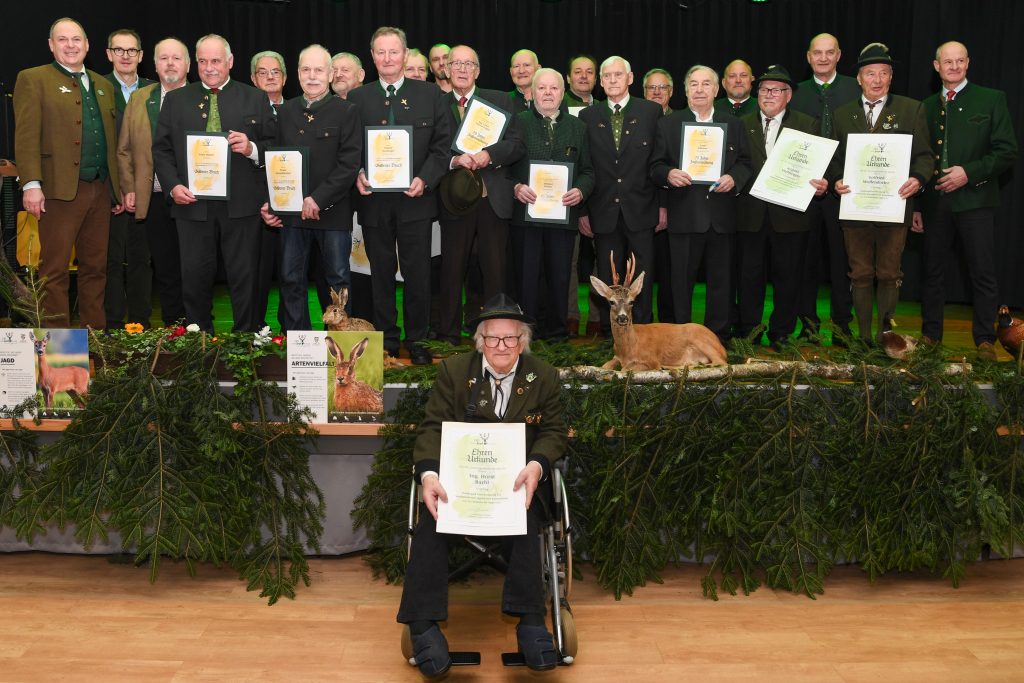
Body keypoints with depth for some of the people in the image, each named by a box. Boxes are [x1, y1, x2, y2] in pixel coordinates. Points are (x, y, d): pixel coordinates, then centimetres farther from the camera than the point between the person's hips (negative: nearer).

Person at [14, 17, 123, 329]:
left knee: (95, 268, 10)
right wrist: (31, 184, -17)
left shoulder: (103, 86, 19)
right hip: (61, 189, -6)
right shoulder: (33, 79, 2)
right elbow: (26, 136, -7)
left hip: (101, 190, 6)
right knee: (55, 270, -2)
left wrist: (118, 187, 15)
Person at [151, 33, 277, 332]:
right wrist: (173, 185, -5)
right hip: (192, 203, 2)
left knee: (244, 278, 2)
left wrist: (252, 148, -14)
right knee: (195, 277, 5)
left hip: (242, 204, -1)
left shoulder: (255, 99, 9)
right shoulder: (176, 100, 13)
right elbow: (161, 149, 10)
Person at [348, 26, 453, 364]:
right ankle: (386, 338, 19)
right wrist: (357, 175, -12)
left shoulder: (431, 95, 5)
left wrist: (424, 179, -12)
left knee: (418, 273, 3)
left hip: (415, 199, -1)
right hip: (374, 200, 1)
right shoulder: (357, 98, 8)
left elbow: (443, 144, 2)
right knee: (381, 273, 8)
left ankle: (416, 340, 15)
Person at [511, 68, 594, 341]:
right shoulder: (518, 123, 6)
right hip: (525, 213, -2)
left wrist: (580, 191, -8)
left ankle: (556, 333, 16)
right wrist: (516, 187, -15)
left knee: (559, 276, 4)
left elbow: (587, 171, 12)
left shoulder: (578, 127, 14)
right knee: (526, 275, 0)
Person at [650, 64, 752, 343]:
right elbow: (655, 166, 4)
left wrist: (733, 178, -10)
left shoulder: (733, 124, 14)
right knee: (681, 280, 2)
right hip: (684, 216, -2)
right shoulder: (668, 124, 8)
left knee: (720, 279, 6)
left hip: (722, 216, 2)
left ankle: (718, 338, 16)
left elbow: (745, 163, 11)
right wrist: (669, 174, -18)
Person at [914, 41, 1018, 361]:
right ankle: (930, 335, 20)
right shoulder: (927, 106, 13)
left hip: (974, 199, -3)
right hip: (935, 201, 4)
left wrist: (969, 173, -15)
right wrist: (915, 205, 9)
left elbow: (1007, 151, -4)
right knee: (933, 272, 10)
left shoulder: (992, 100, 2)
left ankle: (984, 340, 8)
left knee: (983, 273, -1)